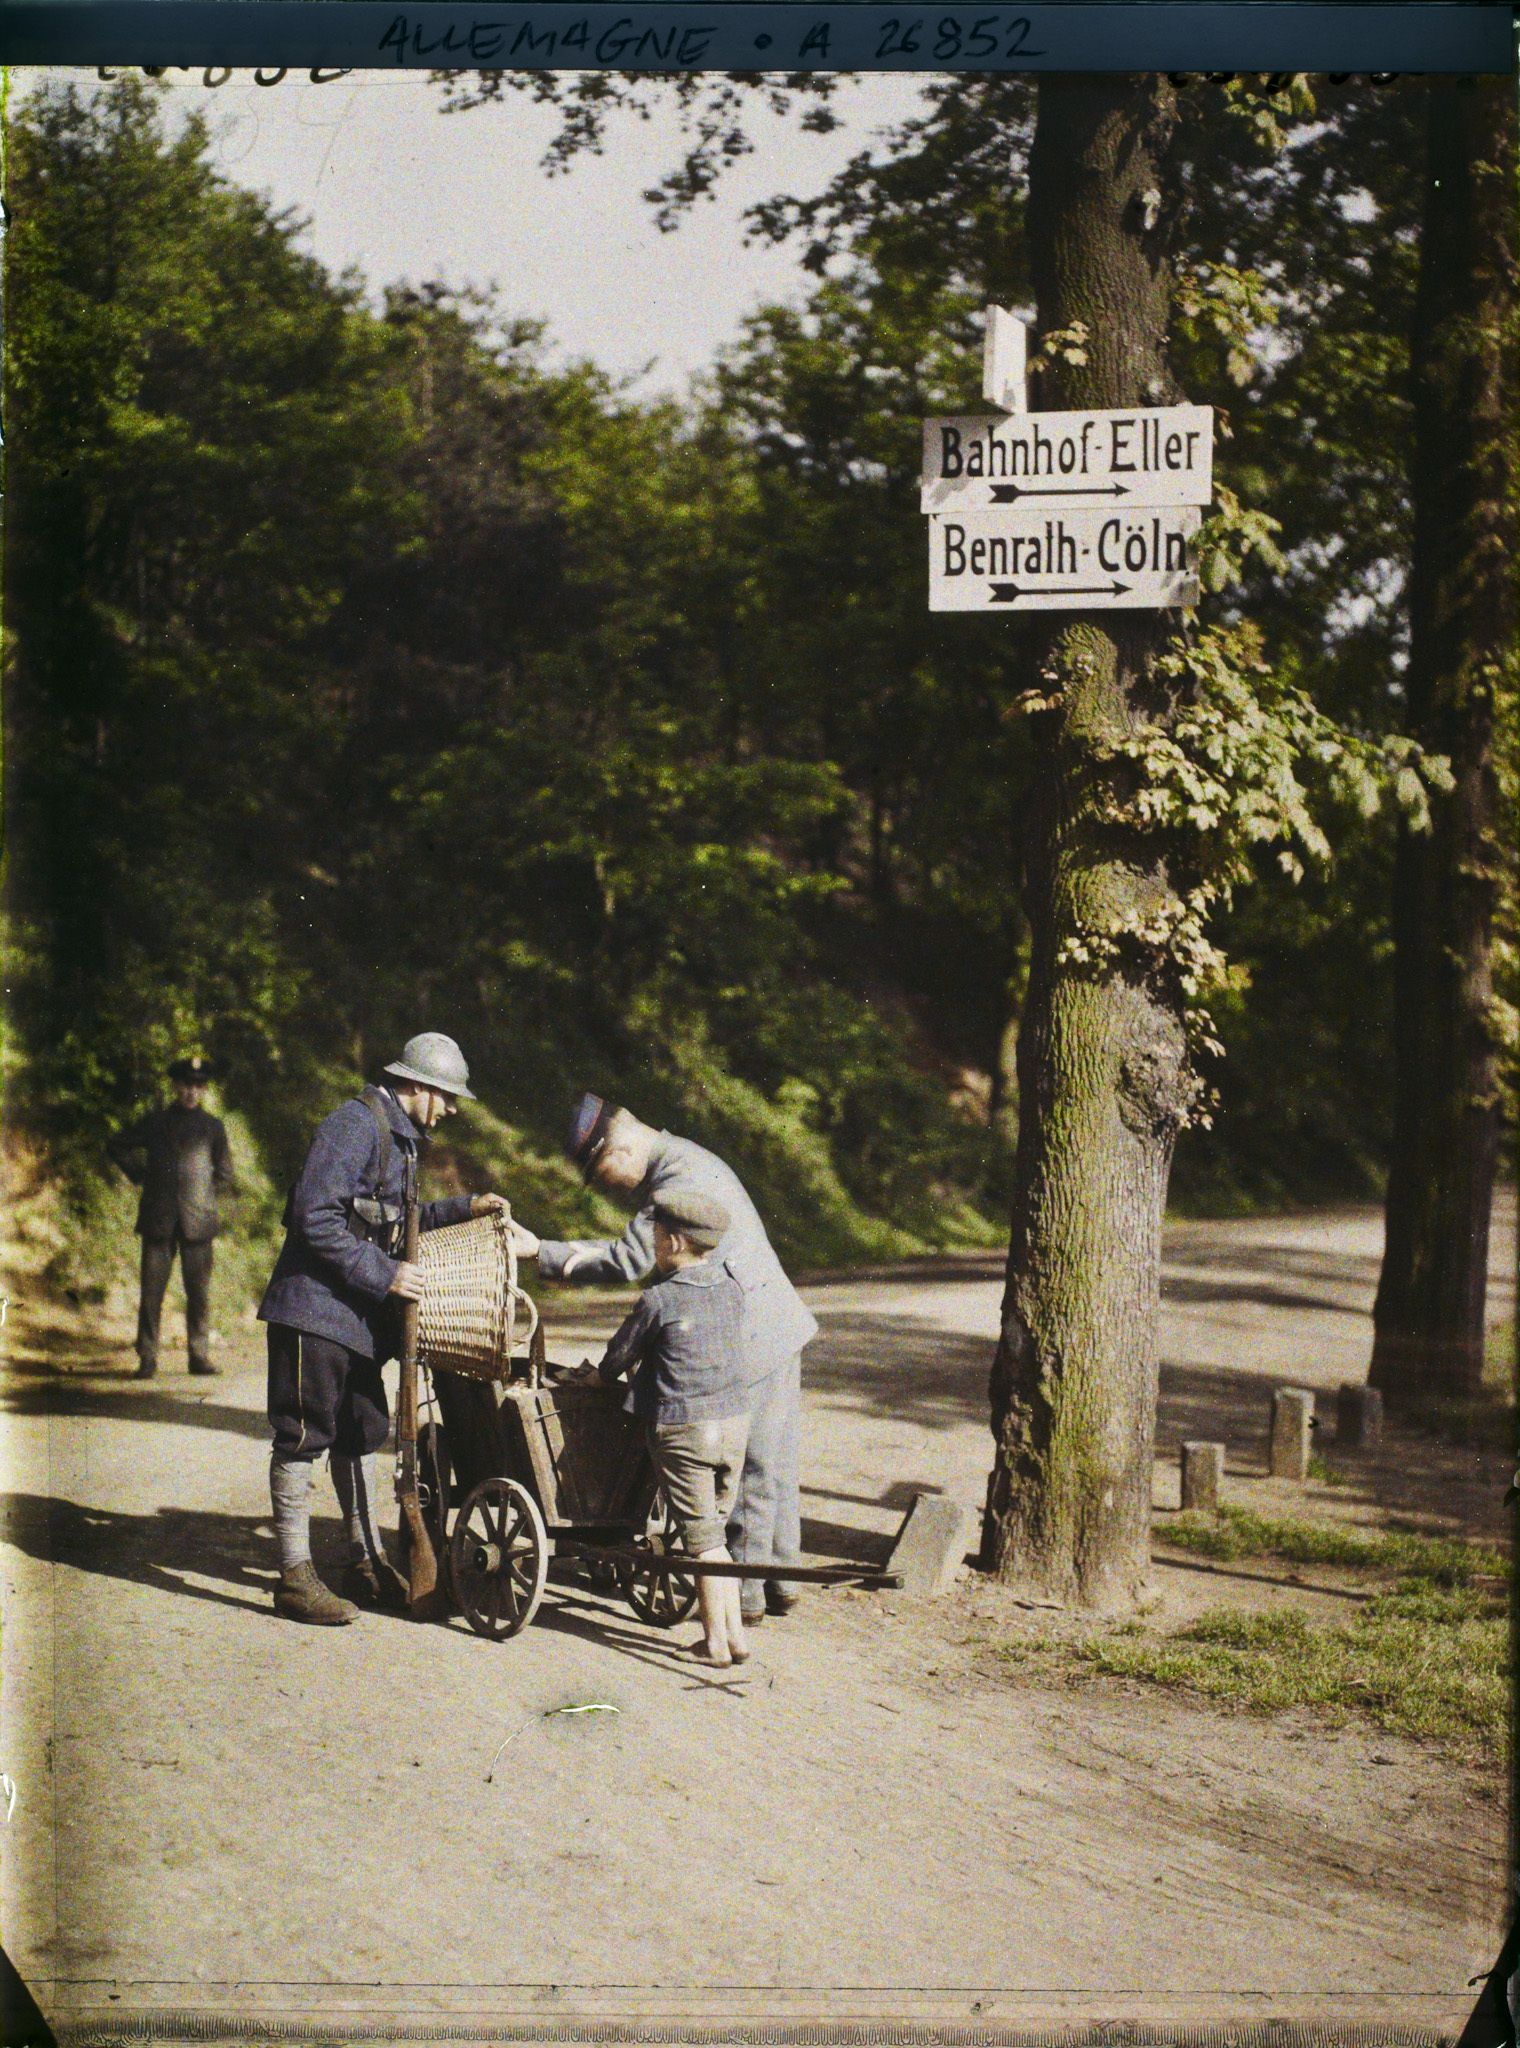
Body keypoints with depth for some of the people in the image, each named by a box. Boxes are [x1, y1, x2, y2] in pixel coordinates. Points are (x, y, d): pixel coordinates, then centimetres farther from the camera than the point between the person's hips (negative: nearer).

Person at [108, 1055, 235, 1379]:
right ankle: (147, 1358, 0)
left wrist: (205, 1195, 8)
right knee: (152, 1290, -3)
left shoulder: (213, 1126, 11)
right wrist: (140, 1177, 10)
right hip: (158, 1219, 0)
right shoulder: (154, 1122, 10)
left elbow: (225, 1173, 18)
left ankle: (199, 1355, 8)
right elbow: (117, 1147, 18)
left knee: (199, 1291, 1)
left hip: (198, 1219, 0)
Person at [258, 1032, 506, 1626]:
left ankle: (366, 1562, 24)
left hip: (359, 1318, 10)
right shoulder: (355, 1124, -15)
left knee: (362, 1436, 15)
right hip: (315, 1308, -10)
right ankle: (295, 1577, 1)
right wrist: (383, 1274, -22)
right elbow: (316, 1218, -23)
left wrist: (464, 1209, 17)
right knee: (303, 1437, -4)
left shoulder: (397, 1134, 17)